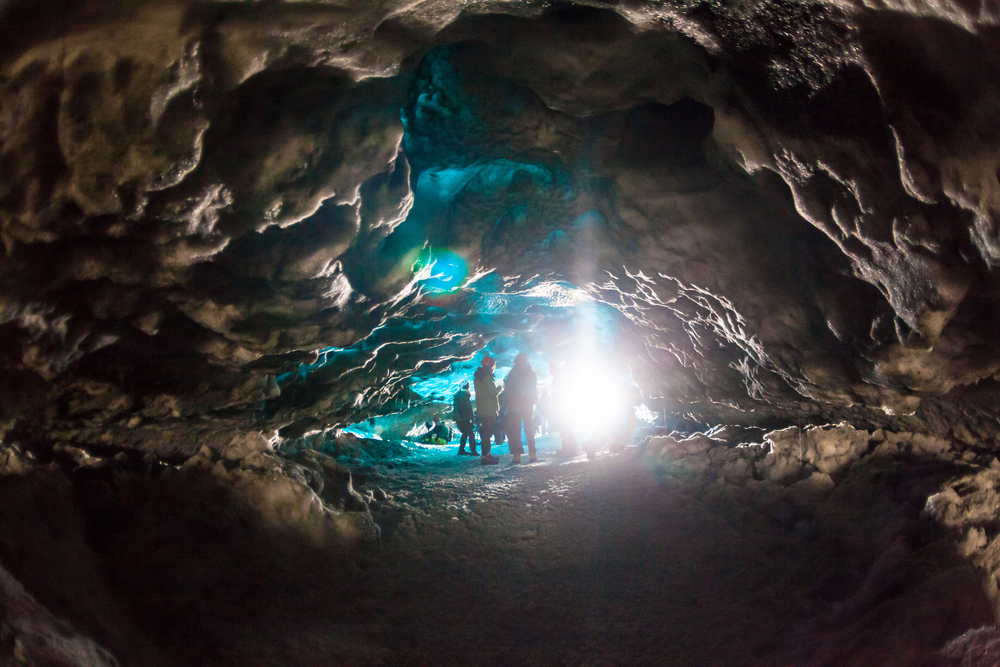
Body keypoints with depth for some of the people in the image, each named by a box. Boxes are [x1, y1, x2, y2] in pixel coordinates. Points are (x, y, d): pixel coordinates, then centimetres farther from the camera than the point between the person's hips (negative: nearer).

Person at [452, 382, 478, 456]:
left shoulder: (456, 394, 18)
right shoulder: (465, 393, -6)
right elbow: (468, 407, -12)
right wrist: (472, 417, -9)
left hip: (457, 418, 8)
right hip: (464, 418, -8)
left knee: (465, 433, 19)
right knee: (471, 433, -5)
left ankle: (461, 450, 17)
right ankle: (473, 451, -11)